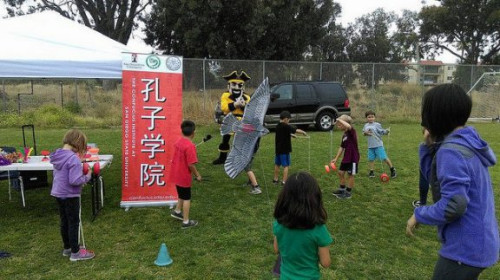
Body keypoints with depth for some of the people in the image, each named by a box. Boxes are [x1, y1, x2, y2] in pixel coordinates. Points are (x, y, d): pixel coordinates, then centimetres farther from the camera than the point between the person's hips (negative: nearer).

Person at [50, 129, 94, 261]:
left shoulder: (58, 155, 2)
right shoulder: (73, 158, -24)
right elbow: (75, 181, -27)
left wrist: (81, 175, 8)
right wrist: (87, 176, -11)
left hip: (58, 193, 8)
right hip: (70, 195, -8)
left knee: (64, 221, 19)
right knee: (74, 223, 5)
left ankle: (67, 248, 34)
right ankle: (75, 252, 14)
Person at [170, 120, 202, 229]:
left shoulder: (178, 141, 1)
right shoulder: (190, 146, -25)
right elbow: (190, 164, -24)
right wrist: (197, 175, -10)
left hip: (176, 174, 8)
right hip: (184, 176, -8)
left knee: (182, 195, 27)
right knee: (186, 198, 6)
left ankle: (177, 211, 42)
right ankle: (186, 222, 16)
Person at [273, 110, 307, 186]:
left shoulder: (278, 126, 6)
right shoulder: (286, 126, -17)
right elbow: (296, 130, -15)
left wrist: (291, 135, 21)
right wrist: (303, 132, 0)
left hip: (278, 149, 8)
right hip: (284, 150, -8)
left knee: (277, 164, 19)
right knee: (286, 165, -1)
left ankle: (276, 179, 30)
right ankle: (284, 181, -3)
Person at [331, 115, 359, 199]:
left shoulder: (352, 131, -15)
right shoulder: (344, 135, 9)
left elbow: (348, 126, -41)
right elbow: (342, 147, 15)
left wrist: (339, 120, -27)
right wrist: (336, 158, 14)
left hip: (353, 158, -8)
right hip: (346, 157, 9)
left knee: (350, 175, 3)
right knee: (340, 172, 15)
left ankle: (348, 193, 16)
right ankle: (342, 189, 31)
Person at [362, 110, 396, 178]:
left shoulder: (377, 125, -4)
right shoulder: (366, 125, 9)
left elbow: (382, 131, -7)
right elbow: (363, 132, 18)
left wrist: (387, 131, -26)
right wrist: (365, 133, -4)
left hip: (378, 145, -4)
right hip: (370, 146, 4)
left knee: (384, 158, -5)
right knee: (371, 159, 6)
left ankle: (392, 169, 12)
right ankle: (371, 172, 20)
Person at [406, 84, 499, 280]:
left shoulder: (451, 151, -25)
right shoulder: (465, 143, 5)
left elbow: (453, 205, -29)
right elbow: (435, 177, 13)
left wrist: (419, 215, -15)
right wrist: (429, 146, 1)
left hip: (466, 248, -9)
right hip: (478, 242, 9)